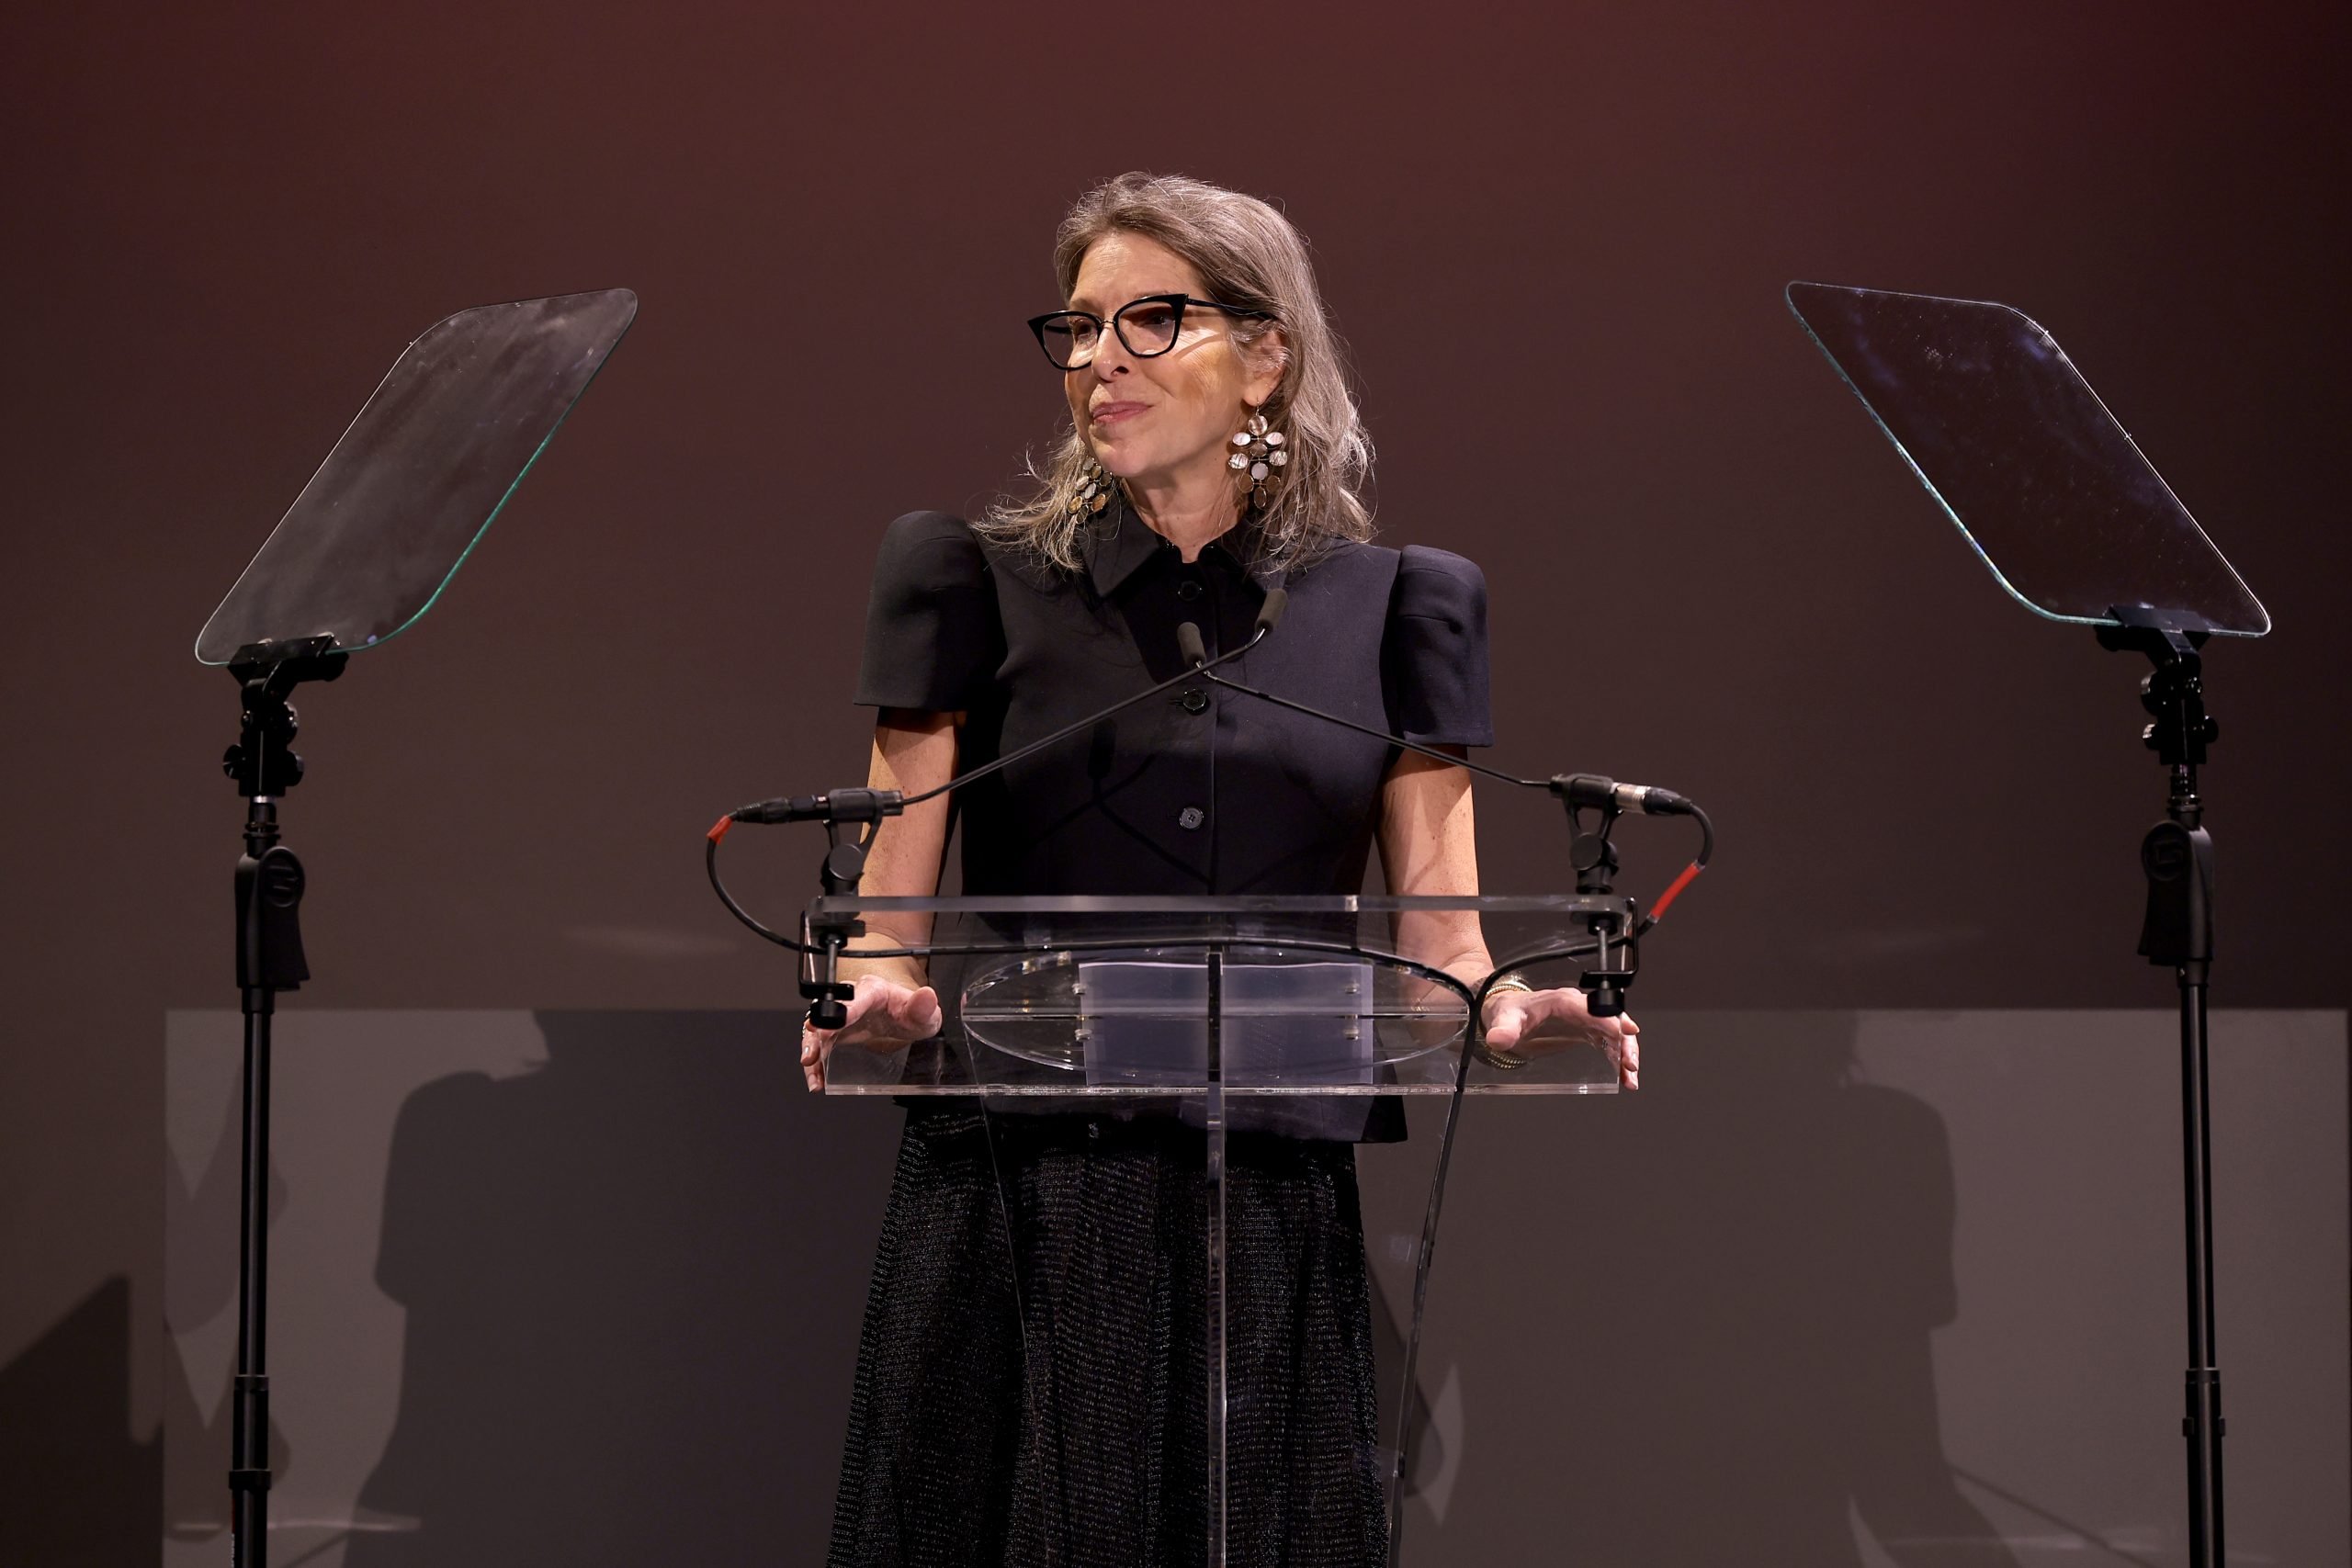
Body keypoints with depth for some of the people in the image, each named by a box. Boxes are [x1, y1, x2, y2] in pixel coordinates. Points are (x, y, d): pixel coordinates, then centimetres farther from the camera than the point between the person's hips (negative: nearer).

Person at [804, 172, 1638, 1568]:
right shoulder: (979, 583, 8)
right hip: (1017, 1214, -1)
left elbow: (1439, 937, 6)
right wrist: (877, 997, -20)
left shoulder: (1389, 608, 11)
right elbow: (889, 905, 3)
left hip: (1274, 1225, 1)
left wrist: (1505, 1013, -16)